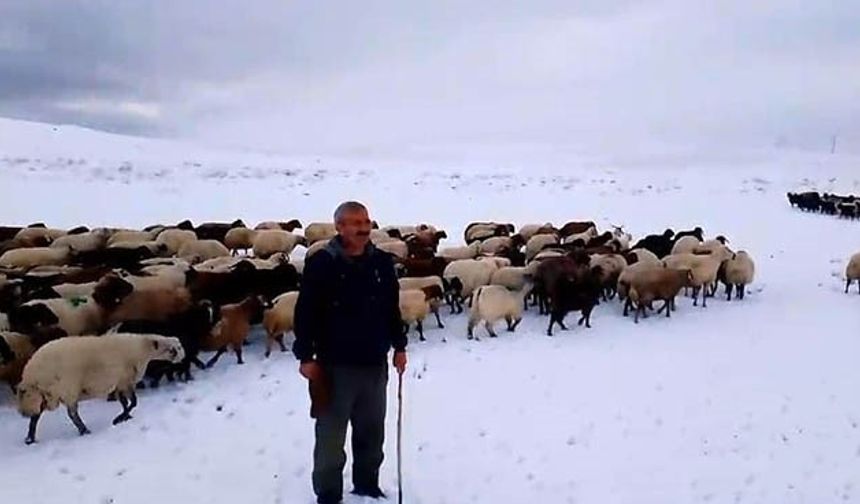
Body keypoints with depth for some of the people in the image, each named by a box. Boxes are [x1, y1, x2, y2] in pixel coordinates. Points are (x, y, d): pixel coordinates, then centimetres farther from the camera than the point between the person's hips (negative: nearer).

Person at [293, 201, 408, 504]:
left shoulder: (382, 262, 5)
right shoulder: (321, 264, -10)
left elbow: (393, 309, 13)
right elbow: (305, 313, -10)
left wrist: (399, 346, 12)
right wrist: (305, 356, -11)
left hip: (375, 364, 5)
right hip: (335, 365, -4)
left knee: (372, 432, 17)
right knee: (331, 435, 6)